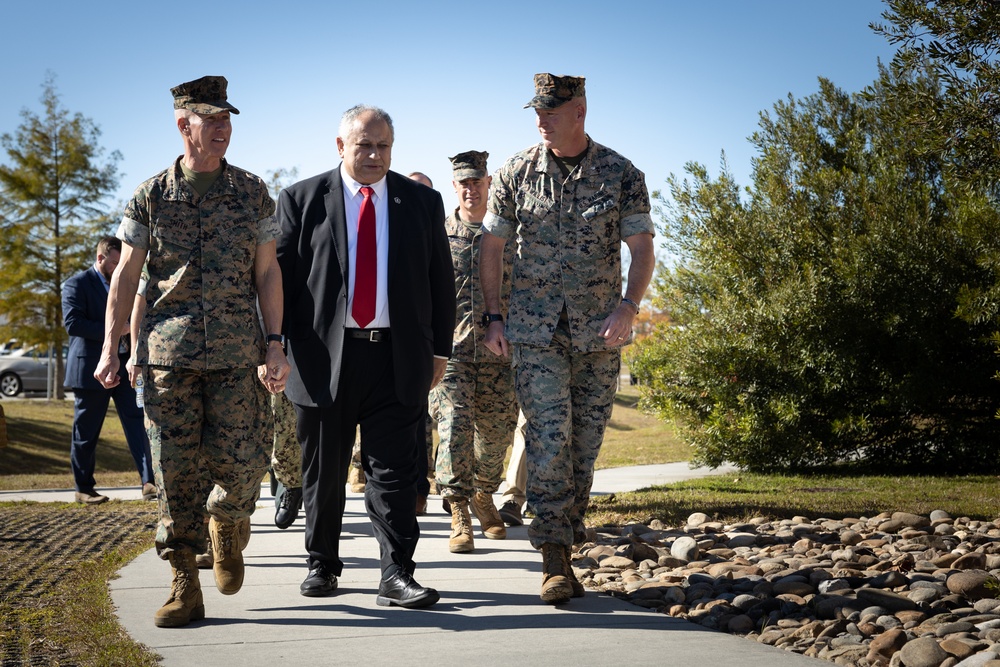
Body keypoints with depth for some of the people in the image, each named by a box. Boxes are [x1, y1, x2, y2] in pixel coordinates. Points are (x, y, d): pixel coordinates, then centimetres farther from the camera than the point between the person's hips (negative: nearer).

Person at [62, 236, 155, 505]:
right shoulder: (77, 284, -6)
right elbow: (72, 322, -18)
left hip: (124, 366, 5)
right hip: (92, 369, -5)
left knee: (137, 423, -6)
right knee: (86, 433, 4)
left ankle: (148, 483, -11)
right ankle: (84, 488, 16)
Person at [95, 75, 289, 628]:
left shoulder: (252, 192, 7)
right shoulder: (151, 196, 5)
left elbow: (267, 272, 7)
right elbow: (125, 275, 7)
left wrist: (275, 344, 0)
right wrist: (109, 347, 2)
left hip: (235, 354, 0)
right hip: (167, 353, 0)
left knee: (242, 466, -4)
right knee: (175, 471, -2)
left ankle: (227, 526, 30)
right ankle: (184, 587, 7)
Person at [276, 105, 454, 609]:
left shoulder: (423, 202, 9)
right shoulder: (301, 200, 4)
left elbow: (441, 281, 12)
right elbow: (281, 275, 3)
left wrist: (439, 349, 8)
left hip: (396, 358, 0)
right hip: (323, 356, 0)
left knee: (393, 470, -3)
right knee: (323, 471, 9)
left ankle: (396, 576, -1)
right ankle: (322, 565, 24)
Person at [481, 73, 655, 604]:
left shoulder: (621, 175, 1)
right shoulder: (515, 175, 3)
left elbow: (641, 248, -1)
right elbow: (492, 246, 9)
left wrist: (628, 306, -17)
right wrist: (493, 317, 2)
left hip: (599, 330, 1)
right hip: (534, 328, -1)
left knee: (585, 442, 5)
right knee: (549, 436, -13)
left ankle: (565, 545, 18)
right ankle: (554, 560, -10)